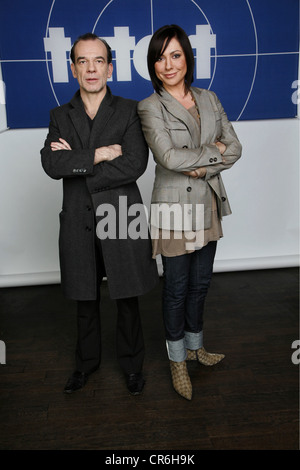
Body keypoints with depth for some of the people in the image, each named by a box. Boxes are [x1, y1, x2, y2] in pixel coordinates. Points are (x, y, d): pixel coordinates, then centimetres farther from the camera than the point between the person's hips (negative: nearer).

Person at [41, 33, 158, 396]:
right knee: (85, 301, 16)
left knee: (127, 300, 10)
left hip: (121, 218, -2)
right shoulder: (60, 116, 8)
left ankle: (131, 364, 33)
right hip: (78, 223, 3)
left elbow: (135, 165, -15)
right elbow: (51, 165, -9)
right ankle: (87, 361, 39)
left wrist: (75, 165, -12)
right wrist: (99, 154, -16)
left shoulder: (129, 111, 0)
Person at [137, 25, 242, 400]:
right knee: (176, 288, 7)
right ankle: (177, 361, 28)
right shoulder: (150, 108, -8)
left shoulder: (209, 100, 8)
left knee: (200, 282, 17)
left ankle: (195, 346, 39)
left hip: (209, 205, 5)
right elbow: (169, 157, -21)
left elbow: (234, 147, 4)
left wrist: (203, 168, -12)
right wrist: (213, 151, -10)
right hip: (175, 208, -5)